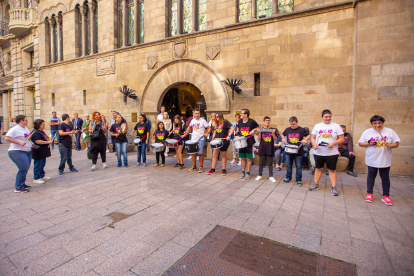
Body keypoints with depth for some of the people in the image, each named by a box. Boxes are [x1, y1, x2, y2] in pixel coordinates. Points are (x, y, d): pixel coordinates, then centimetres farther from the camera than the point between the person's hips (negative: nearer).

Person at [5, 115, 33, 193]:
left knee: (26, 168, 14)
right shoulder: (15, 129, -14)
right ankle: (18, 188, -3)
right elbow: (7, 138, -24)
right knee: (24, 169, -13)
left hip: (28, 151, 9)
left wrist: (31, 143, 12)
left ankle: (22, 184, 27)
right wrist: (19, 143, -26)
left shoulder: (26, 128, 14)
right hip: (17, 152, -9)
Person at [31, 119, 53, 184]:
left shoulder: (41, 131, 13)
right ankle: (36, 179, 8)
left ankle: (42, 176, 32)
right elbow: (38, 141, -27)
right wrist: (48, 142, -21)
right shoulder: (35, 132, -19)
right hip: (38, 152, -10)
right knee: (38, 165, -1)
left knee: (42, 165, 20)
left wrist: (49, 140, 13)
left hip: (43, 152, 10)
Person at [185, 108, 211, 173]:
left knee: (200, 153, -1)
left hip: (200, 140, -5)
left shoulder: (203, 121, -6)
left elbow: (209, 128, -5)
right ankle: (194, 166, 22)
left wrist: (207, 133, -22)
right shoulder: (192, 121, 9)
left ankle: (201, 167, 11)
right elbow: (189, 127, 26)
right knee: (193, 153, 8)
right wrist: (186, 133, 12)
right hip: (193, 139, 5)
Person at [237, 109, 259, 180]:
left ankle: (248, 173, 13)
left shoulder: (252, 121, -8)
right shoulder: (240, 121, 6)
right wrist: (237, 132, 5)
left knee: (249, 158, 3)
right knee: (243, 158, 11)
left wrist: (253, 130, -12)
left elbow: (257, 127, 6)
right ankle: (243, 172, 22)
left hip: (249, 143, -4)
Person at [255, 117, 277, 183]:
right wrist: (259, 133, -20)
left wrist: (273, 133, -21)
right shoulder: (261, 130, 2)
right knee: (261, 163, 9)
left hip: (270, 149, 0)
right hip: (262, 149, 1)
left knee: (270, 163, 7)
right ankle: (260, 175, 21)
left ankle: (271, 176, 16)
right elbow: (259, 139, -4)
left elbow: (275, 139, -4)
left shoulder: (273, 130, 2)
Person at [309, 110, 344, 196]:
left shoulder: (336, 126, 1)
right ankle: (316, 184, 25)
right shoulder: (317, 126, 6)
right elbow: (313, 137, 8)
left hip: (332, 153, -2)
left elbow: (342, 139, -1)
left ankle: (334, 187, 13)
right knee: (318, 168, 12)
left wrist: (333, 143, -18)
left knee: (332, 169, 5)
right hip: (318, 152, 2)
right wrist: (314, 144, -12)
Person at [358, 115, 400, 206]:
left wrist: (389, 145, -17)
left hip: (385, 160, 0)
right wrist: (369, 143, -15)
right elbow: (360, 143, 2)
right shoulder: (367, 132, 1)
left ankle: (386, 196, 17)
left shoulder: (390, 131, 1)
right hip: (372, 160, 0)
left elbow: (396, 143, 3)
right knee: (371, 176, 11)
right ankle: (369, 193, 22)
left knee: (385, 178, 7)